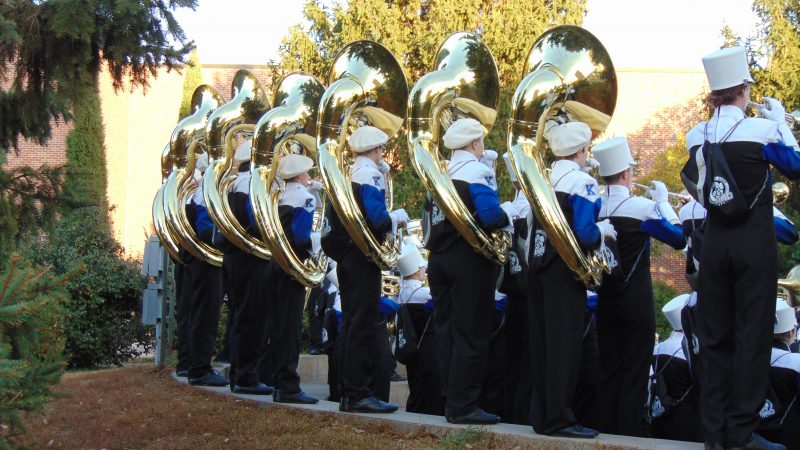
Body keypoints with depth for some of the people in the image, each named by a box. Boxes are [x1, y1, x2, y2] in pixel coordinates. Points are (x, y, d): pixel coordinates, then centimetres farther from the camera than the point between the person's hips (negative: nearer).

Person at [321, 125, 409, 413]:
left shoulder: (346, 175, 15)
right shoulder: (371, 175, -11)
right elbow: (377, 220, -22)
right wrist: (398, 217, -3)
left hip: (345, 256, 9)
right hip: (364, 257, -9)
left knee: (351, 323, 12)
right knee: (363, 325, -8)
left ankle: (348, 392, 15)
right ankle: (358, 393, -9)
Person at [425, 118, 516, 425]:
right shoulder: (477, 172, -11)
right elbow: (491, 217, -22)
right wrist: (510, 212, -4)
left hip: (439, 259, 8)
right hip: (469, 261, -7)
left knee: (447, 331, 11)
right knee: (470, 335, -3)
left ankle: (451, 400, 16)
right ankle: (463, 406, -3)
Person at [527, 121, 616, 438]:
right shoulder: (582, 182, -11)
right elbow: (585, 234, -19)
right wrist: (604, 231, -2)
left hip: (538, 268, 7)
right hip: (564, 271, -7)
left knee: (541, 343, 10)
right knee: (564, 343, -3)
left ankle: (541, 415, 16)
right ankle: (559, 419, -1)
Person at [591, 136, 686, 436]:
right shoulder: (642, 207, -13)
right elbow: (679, 239, -6)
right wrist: (663, 201, 5)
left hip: (605, 301, 5)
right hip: (637, 303, -5)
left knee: (607, 373, 10)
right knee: (634, 376, 0)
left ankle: (607, 433, 12)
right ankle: (629, 438, 0)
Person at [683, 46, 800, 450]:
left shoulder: (697, 136, 1)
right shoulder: (761, 130, -11)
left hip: (715, 244, 4)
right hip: (755, 245, -4)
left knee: (715, 335, 10)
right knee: (752, 336, 2)